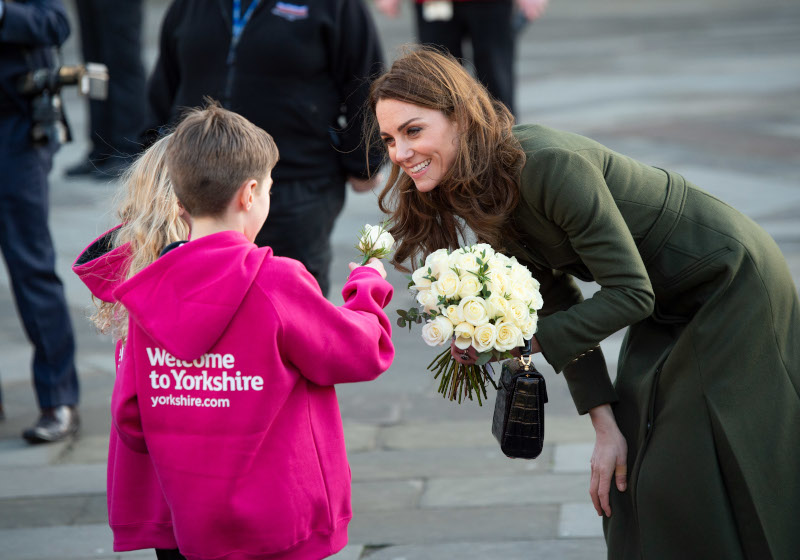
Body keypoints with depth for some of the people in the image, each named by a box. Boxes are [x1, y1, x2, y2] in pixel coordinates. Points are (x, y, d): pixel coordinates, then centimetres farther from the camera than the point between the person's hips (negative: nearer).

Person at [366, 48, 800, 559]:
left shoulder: (549, 163, -31)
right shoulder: (482, 198, -4)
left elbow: (630, 293, -28)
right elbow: (560, 304, 0)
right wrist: (605, 426, -4)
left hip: (733, 284, -8)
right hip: (669, 307, 8)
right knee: (629, 488, 9)